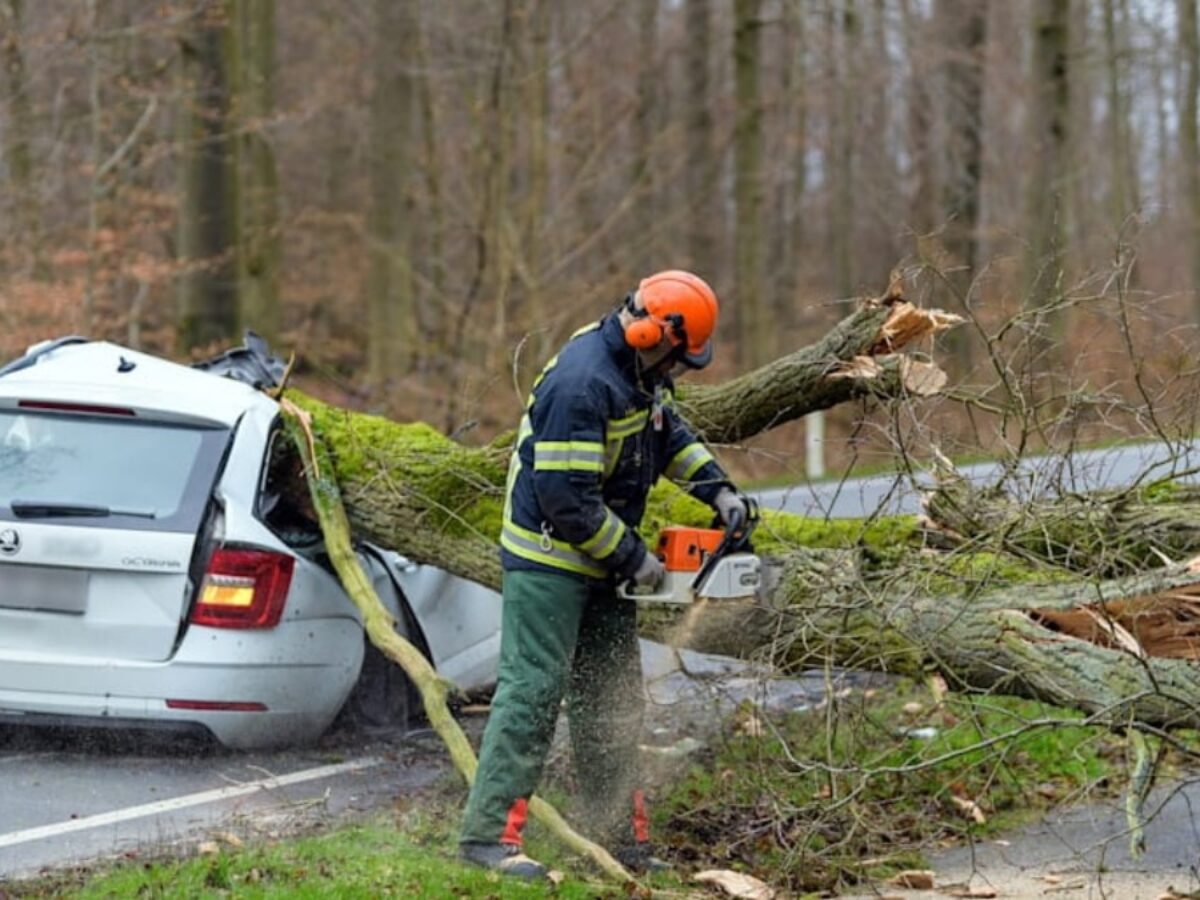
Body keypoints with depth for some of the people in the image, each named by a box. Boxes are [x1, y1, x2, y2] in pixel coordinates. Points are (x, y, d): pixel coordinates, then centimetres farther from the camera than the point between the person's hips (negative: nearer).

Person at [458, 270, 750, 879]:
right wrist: (632, 559, -19)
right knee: (533, 691, -12)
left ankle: (619, 838, 18)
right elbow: (567, 497, -28)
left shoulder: (636, 369, 4)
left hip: (599, 564, 10)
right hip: (549, 561, -10)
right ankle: (488, 834, -11)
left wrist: (717, 489, 7)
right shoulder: (584, 383, -27)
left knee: (613, 697, 12)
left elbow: (669, 432, 21)